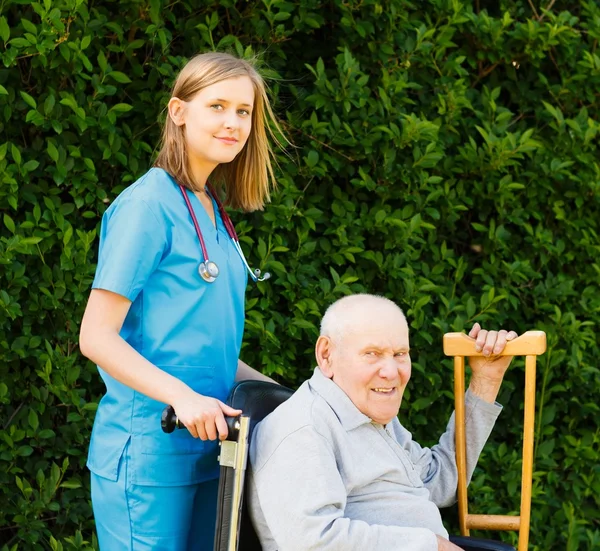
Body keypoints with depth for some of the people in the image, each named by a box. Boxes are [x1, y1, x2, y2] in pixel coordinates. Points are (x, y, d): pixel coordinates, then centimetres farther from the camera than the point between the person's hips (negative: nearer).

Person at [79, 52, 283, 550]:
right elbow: (96, 337, -15)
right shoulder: (149, 204, -10)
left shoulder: (213, 213, 14)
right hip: (147, 451, -8)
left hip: (206, 447, 8)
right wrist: (181, 396, -25)